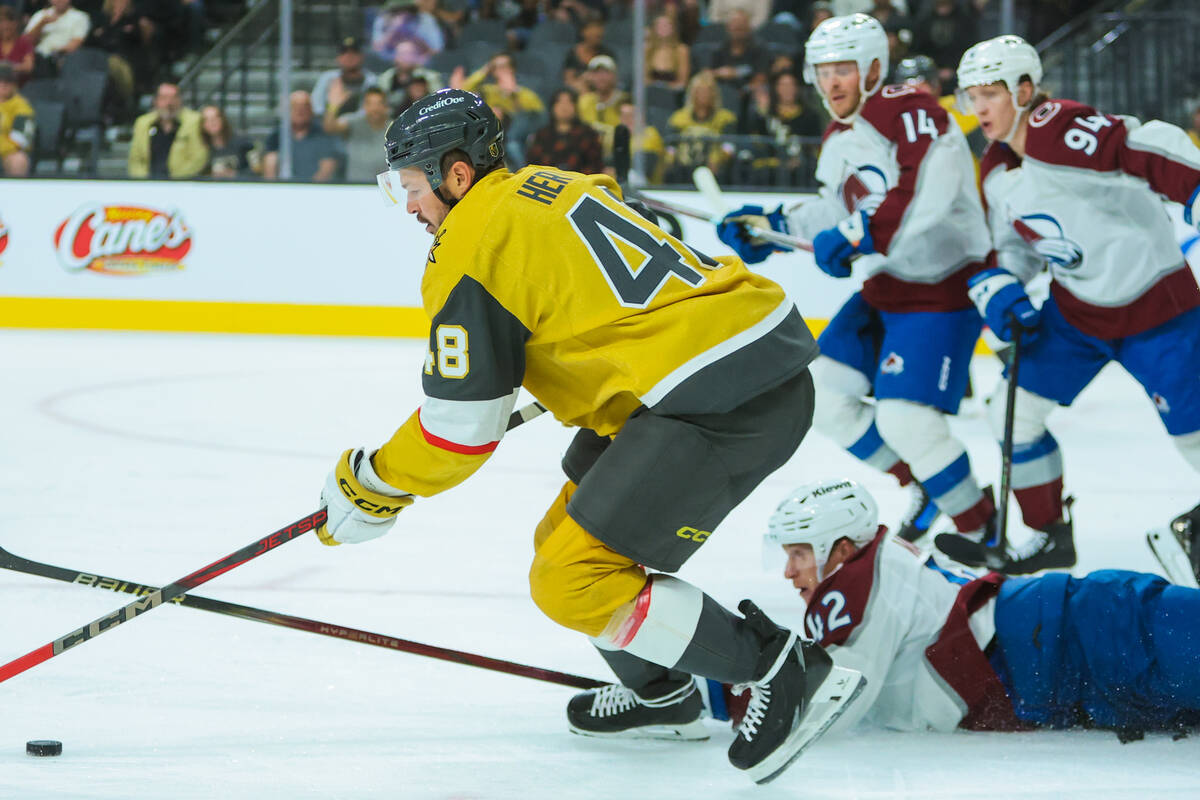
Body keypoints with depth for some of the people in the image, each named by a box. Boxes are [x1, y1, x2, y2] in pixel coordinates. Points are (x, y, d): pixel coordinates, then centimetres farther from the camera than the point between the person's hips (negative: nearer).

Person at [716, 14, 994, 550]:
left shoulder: (908, 112, -19)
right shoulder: (839, 139, 11)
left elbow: (928, 194, -33)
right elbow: (836, 211, 22)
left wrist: (858, 239, -37)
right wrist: (774, 226, 11)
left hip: (943, 288, -10)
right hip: (883, 290, 10)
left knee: (905, 419, -17)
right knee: (824, 393, 7)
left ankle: (981, 531, 2)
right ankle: (923, 489, 22)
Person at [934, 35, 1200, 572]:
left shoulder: (1058, 129, -23)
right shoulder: (997, 172, 4)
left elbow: (1152, 151, -31)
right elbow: (1006, 244, 16)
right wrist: (998, 290, -4)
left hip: (1153, 304, -8)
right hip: (1075, 308, 8)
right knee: (1016, 410, 2)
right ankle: (1049, 537, 16)